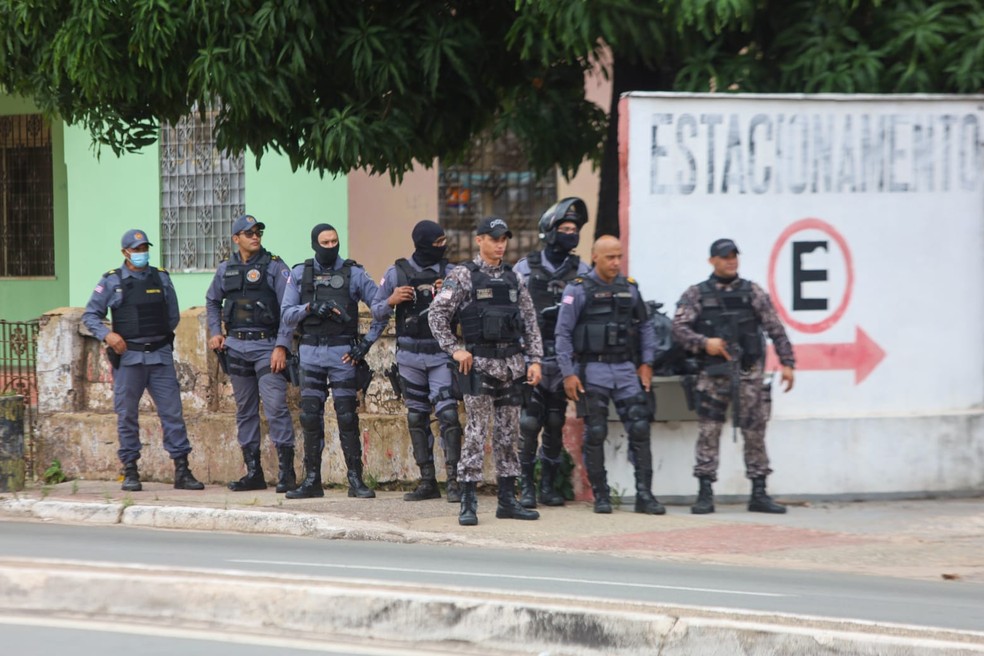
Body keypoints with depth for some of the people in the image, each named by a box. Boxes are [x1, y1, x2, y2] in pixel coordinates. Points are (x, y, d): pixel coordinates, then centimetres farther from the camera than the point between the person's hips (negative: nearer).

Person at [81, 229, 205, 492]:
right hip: (127, 358, -2)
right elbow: (90, 315, 3)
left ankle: (182, 471, 2)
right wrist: (107, 334, -13)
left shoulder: (161, 278, 9)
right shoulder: (112, 281, 2)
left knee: (172, 411, -1)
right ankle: (130, 473, 10)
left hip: (160, 355, 2)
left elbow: (173, 316, 14)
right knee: (127, 416, 2)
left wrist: (155, 338, 5)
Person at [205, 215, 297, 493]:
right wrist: (215, 332, 14)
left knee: (276, 406, -14)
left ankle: (286, 472, -13)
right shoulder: (225, 269, 11)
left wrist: (281, 346, -17)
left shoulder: (275, 267, -3)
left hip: (266, 345, -5)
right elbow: (212, 301, 28)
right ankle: (253, 472, 16)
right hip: (236, 347, 5)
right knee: (245, 410, 9)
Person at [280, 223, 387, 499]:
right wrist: (310, 307, -14)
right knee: (310, 416, 2)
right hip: (311, 352, 2)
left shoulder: (353, 273, 2)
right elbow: (286, 315, 4)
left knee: (347, 416, -3)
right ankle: (312, 480, 8)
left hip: (342, 352, -2)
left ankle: (355, 479, 1)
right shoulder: (300, 274, 8)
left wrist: (367, 343, -4)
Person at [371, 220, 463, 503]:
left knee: (447, 414, -13)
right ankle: (427, 482, 15)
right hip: (410, 356, 2)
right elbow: (376, 312, 9)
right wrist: (391, 301, -11)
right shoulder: (396, 273, 4)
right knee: (416, 418, 7)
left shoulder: (450, 273, 2)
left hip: (441, 354, -2)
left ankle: (453, 481, -13)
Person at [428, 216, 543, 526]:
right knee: (476, 433, -9)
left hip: (512, 364, 5)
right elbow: (436, 314, -7)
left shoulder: (513, 278, 12)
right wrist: (455, 350, -12)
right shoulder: (463, 276, -3)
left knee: (508, 435, 8)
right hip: (479, 364, -5)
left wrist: (534, 359, 6)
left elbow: (530, 321, 14)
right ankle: (468, 503, -7)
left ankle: (508, 500, 13)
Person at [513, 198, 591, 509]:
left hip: (563, 359, 2)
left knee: (555, 424, 7)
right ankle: (526, 487, 0)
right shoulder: (525, 268, 3)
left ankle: (548, 486, 15)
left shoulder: (581, 271, 6)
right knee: (529, 423, -7)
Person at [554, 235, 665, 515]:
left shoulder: (630, 289, 9)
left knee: (639, 429, -5)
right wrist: (568, 373, -10)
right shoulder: (578, 290, -3)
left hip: (626, 369, 3)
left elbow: (645, 327, 16)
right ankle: (600, 495, 9)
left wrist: (646, 363, 6)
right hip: (593, 371, -3)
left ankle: (644, 495, -2)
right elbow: (563, 334, -4)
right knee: (595, 434, 1)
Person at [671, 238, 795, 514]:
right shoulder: (696, 294, 4)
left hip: (748, 373, 1)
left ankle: (759, 495, 8)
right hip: (713, 374, -1)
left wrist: (787, 363, 0)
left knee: (755, 432, 2)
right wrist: (704, 342, -19)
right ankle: (705, 494, 2)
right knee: (708, 432, -2)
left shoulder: (753, 292, 8)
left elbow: (776, 330, 7)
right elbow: (678, 327, -5)